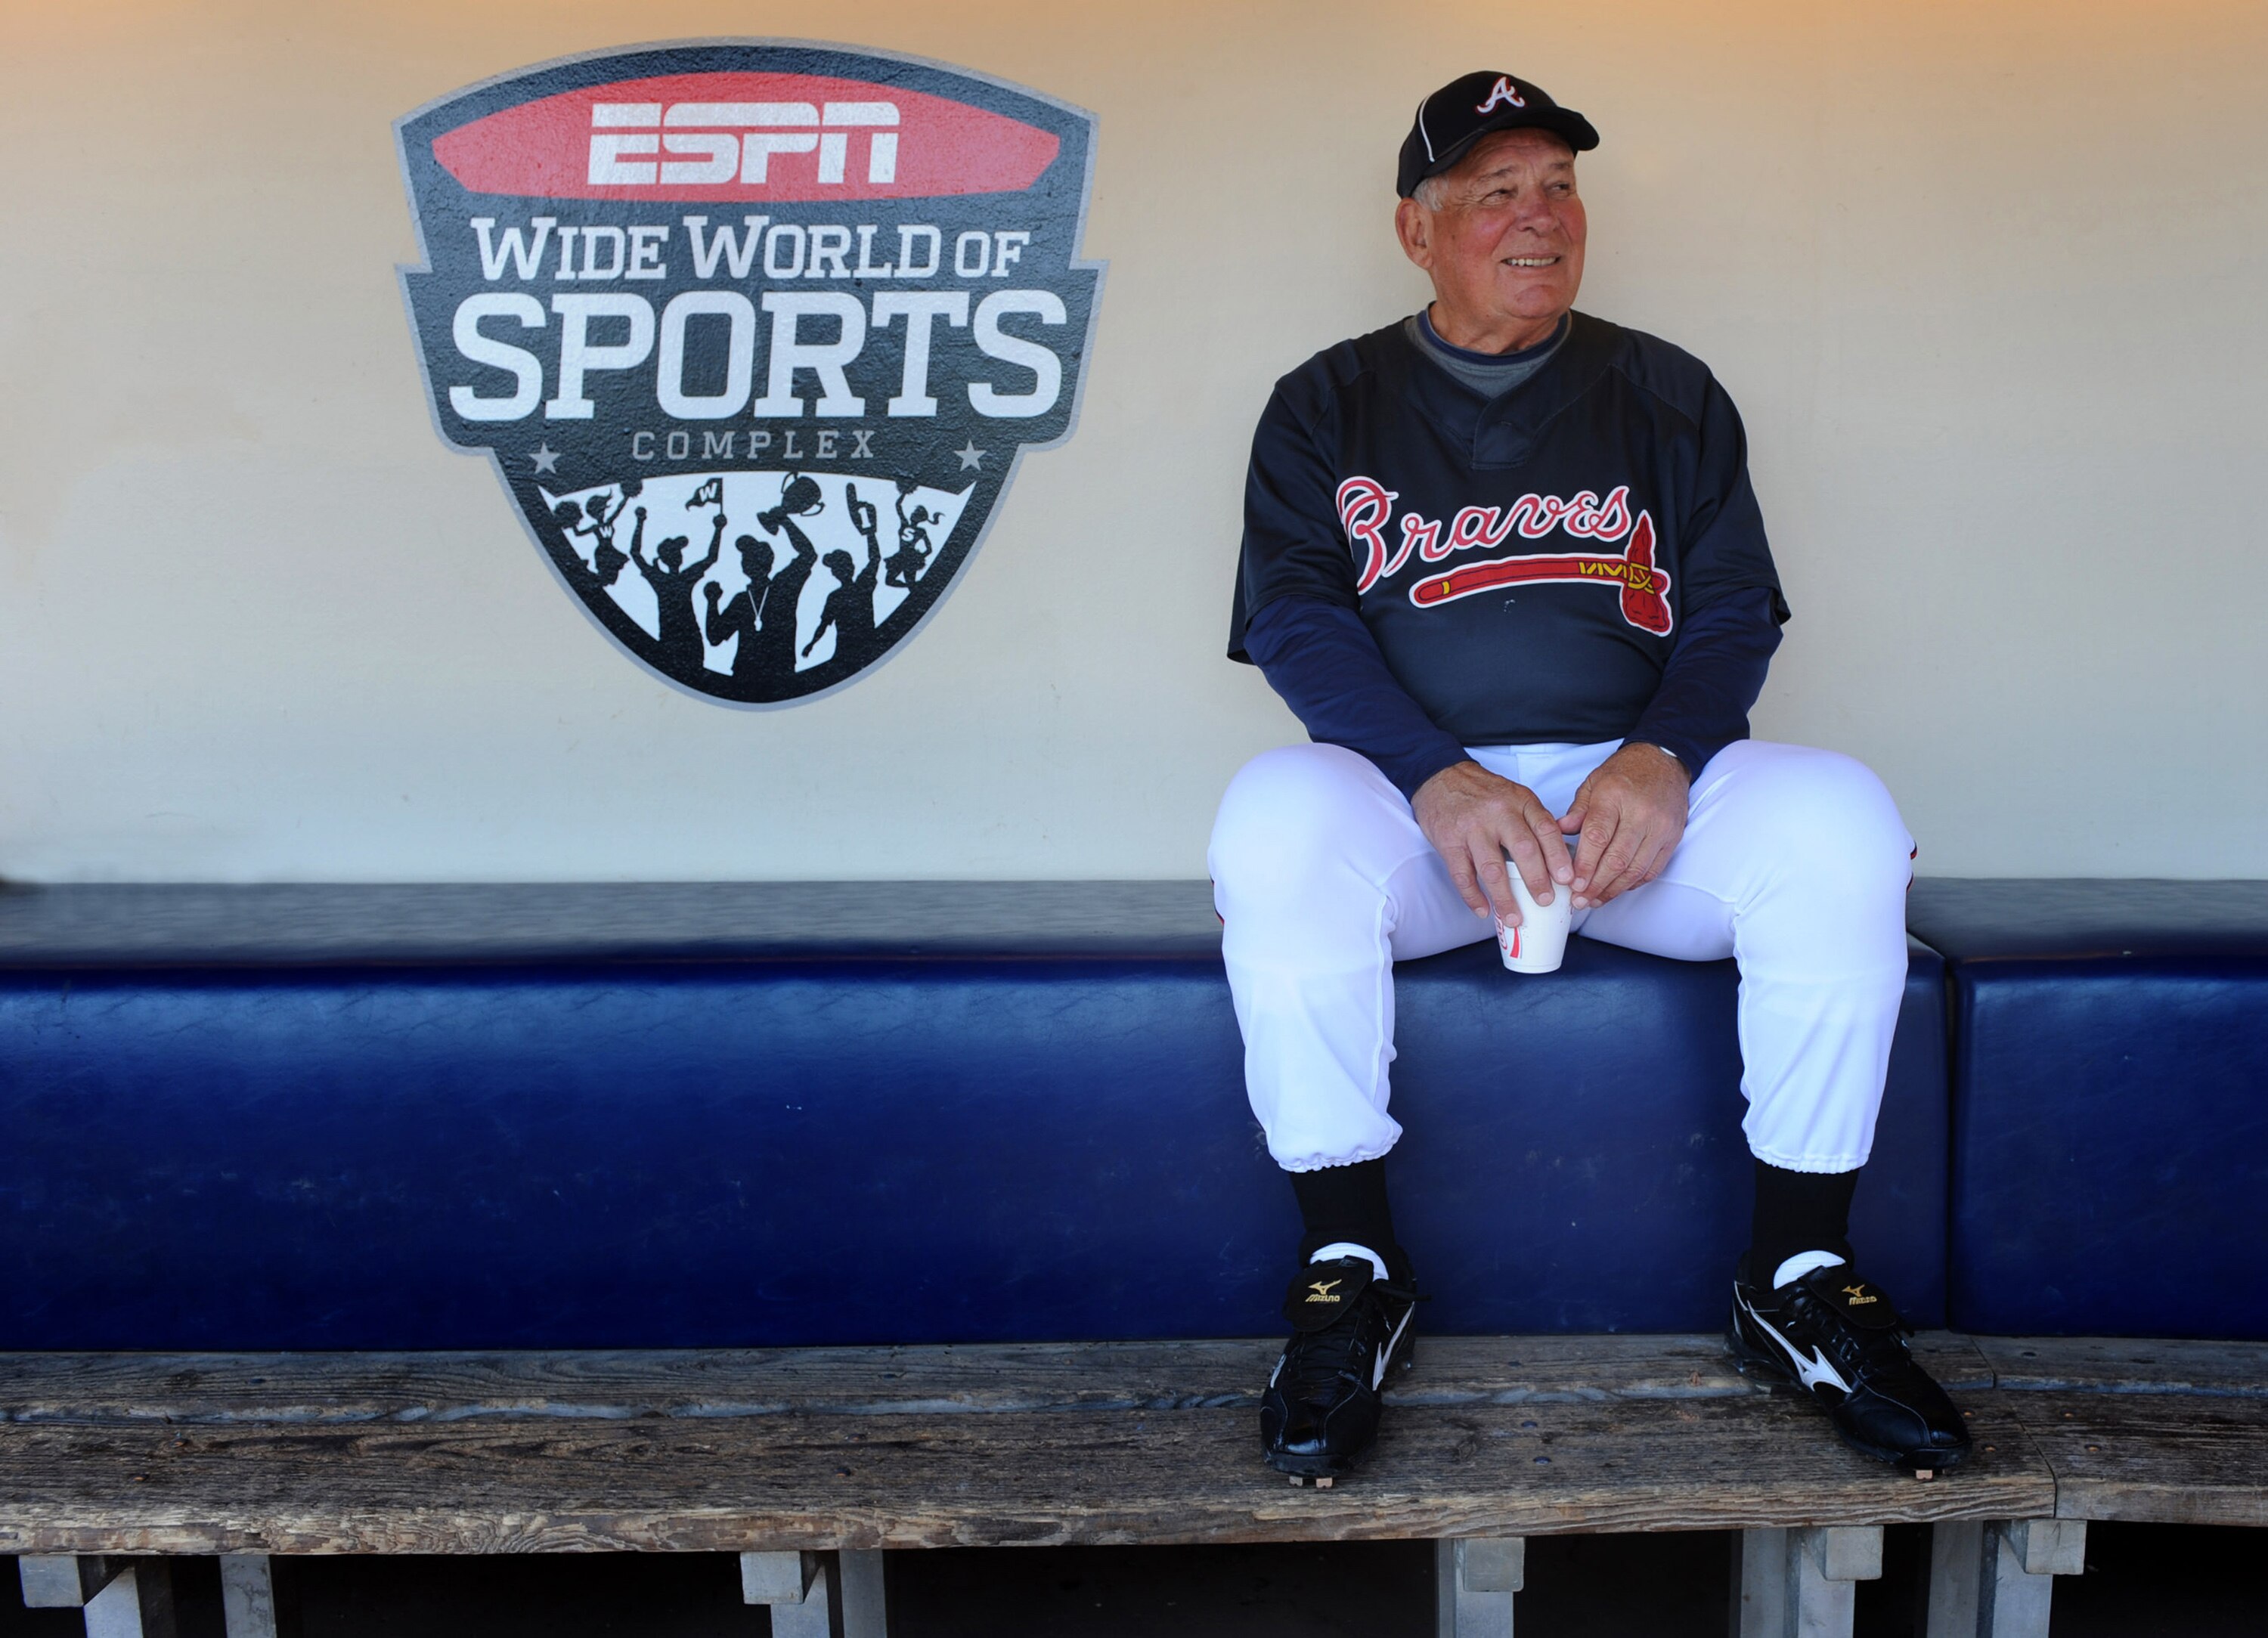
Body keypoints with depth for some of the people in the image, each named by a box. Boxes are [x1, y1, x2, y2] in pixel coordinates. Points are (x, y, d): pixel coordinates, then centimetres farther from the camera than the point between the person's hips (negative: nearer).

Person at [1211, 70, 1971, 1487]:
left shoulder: (1669, 396, 17)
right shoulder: (1327, 406, 12)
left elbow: (1736, 608, 8)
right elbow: (1297, 622, -1)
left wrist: (1664, 757, -14)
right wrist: (1440, 782, -19)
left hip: (1638, 786, 2)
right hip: (1412, 796, -1)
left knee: (1839, 822, -28)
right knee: (1276, 822, -34)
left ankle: (1802, 1277, -13)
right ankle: (1351, 1272, -19)